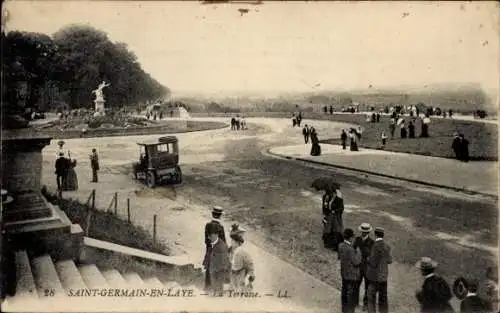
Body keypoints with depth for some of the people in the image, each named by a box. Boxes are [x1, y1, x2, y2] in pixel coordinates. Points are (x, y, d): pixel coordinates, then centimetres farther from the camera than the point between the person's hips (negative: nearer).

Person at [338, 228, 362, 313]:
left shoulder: (341, 245, -6)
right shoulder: (350, 249, -30)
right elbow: (356, 262, -24)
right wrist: (358, 251, -13)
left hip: (344, 273, 8)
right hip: (352, 275, -8)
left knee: (344, 292, 20)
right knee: (351, 294, 6)